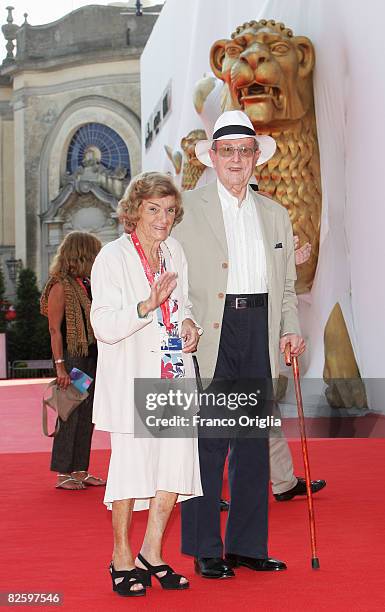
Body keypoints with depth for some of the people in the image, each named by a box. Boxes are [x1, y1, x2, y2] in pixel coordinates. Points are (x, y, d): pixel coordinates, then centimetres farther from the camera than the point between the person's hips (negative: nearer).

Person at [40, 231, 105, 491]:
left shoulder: (87, 284, 13)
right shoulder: (61, 286, -10)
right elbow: (55, 330, -13)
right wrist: (60, 366, -19)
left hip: (92, 357, 8)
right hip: (72, 357, -8)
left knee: (87, 415, 10)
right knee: (71, 415, -4)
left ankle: (80, 471, 17)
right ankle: (63, 474, 4)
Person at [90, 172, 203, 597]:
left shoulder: (175, 252, 11)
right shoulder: (112, 257, -9)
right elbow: (105, 326, -15)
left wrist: (187, 322, 4)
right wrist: (148, 305, -29)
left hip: (173, 375, 6)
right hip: (131, 378, -6)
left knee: (176, 460, 2)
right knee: (131, 463, -5)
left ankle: (151, 553, 17)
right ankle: (121, 558, 14)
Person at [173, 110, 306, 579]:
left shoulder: (275, 215, 18)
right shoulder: (188, 207, 4)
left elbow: (286, 284, 18)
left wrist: (291, 328, 4)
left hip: (260, 333, 5)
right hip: (210, 336, -4)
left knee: (254, 443, 8)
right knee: (208, 443, -4)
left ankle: (247, 545, 17)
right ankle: (205, 551, 5)